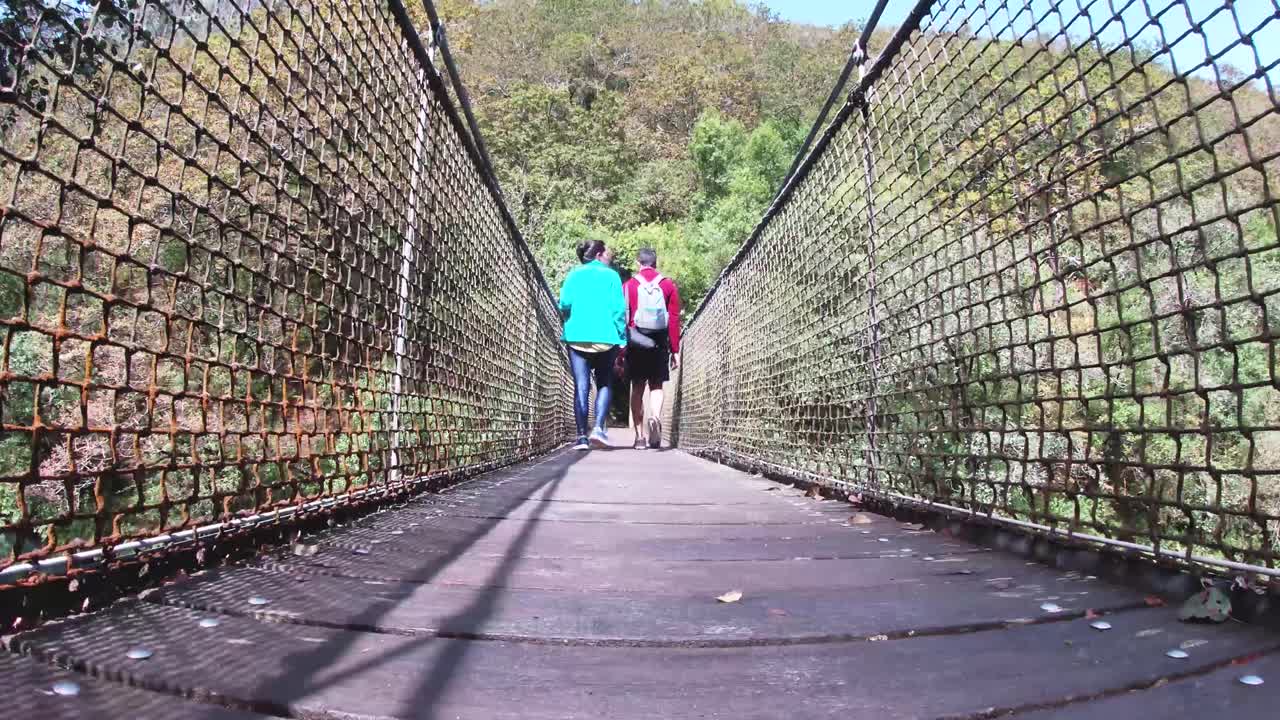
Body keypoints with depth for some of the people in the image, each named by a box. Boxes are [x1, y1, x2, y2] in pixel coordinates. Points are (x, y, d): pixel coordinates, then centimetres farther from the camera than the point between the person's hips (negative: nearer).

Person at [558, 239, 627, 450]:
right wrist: (622, 339, -1)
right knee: (603, 384, 10)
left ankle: (582, 436, 0)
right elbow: (619, 309, -2)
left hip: (577, 337, 2)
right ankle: (599, 428, -6)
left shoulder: (573, 275, 10)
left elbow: (564, 304, -2)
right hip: (606, 338, -1)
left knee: (581, 387, 4)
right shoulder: (611, 275, 5)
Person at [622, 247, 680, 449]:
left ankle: (639, 436, 7)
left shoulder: (628, 285, 4)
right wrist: (675, 350, 3)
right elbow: (674, 320, 1)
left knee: (637, 388, 8)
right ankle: (655, 417, -18)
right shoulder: (669, 285, 5)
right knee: (656, 385, 11)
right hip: (660, 344, 0)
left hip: (636, 344, 0)